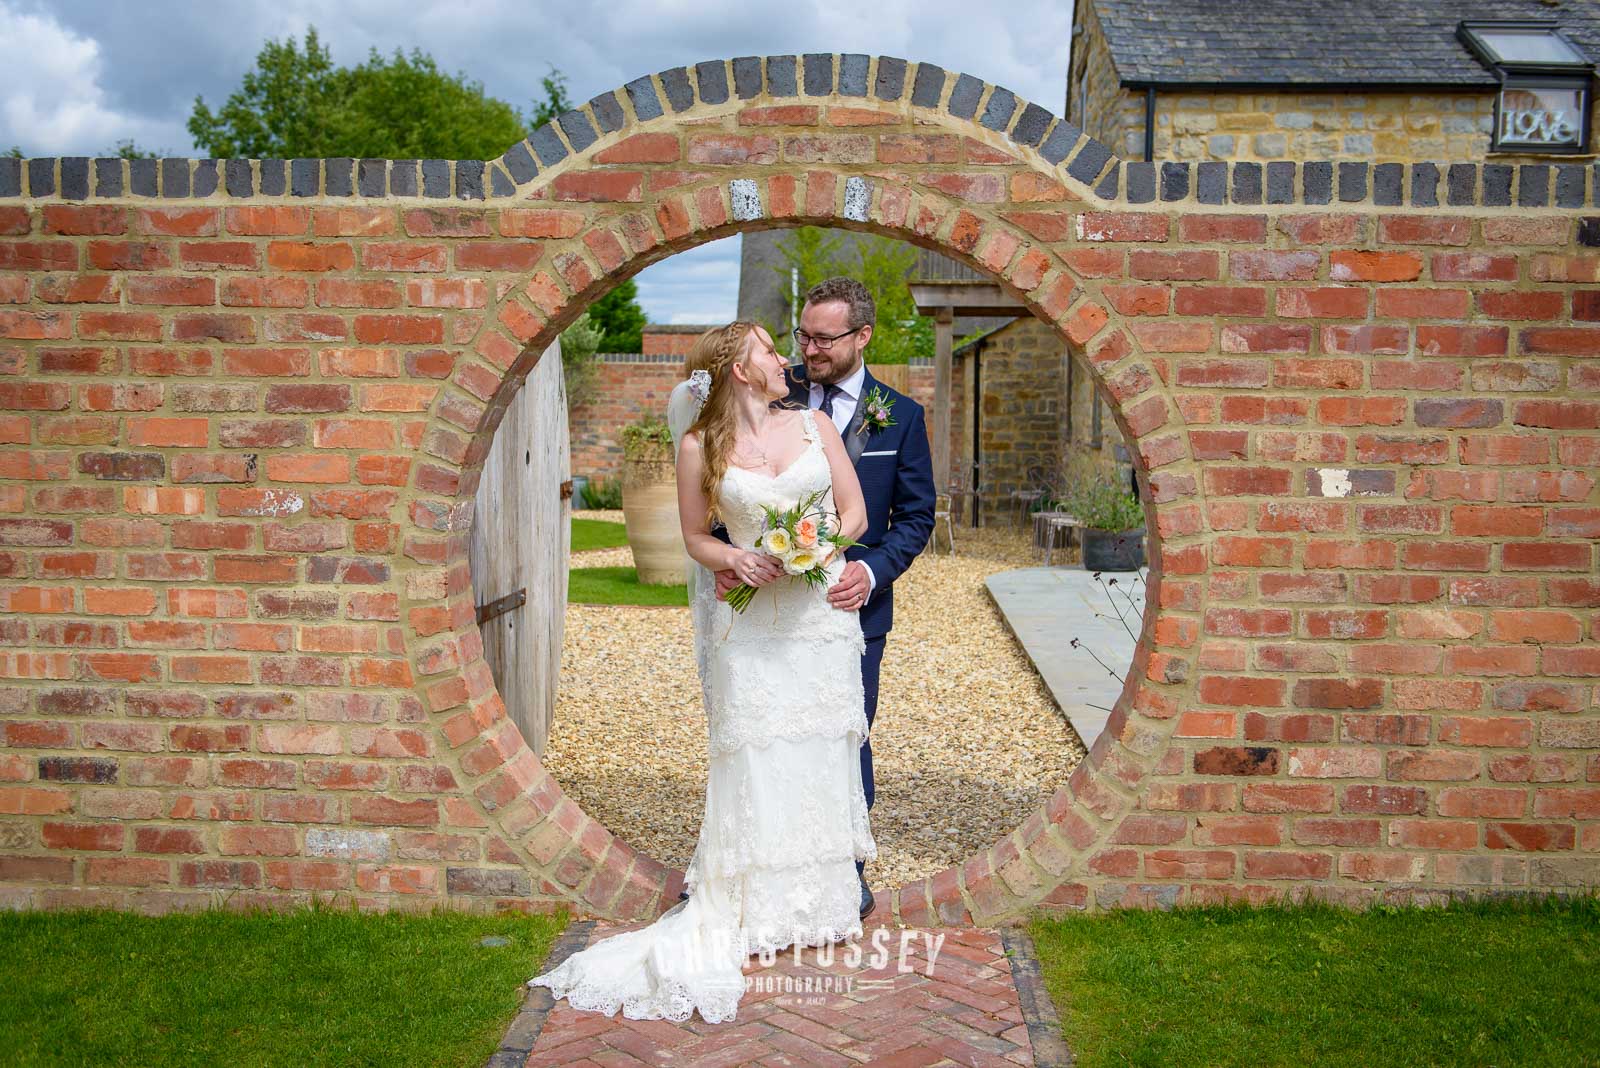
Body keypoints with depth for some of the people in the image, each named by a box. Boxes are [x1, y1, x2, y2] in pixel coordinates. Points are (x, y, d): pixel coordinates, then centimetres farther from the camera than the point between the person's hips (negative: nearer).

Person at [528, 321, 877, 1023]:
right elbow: (694, 537, 8)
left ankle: (819, 901, 18)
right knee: (753, 760, -3)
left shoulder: (813, 424, 9)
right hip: (753, 626, -2)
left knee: (821, 756, 6)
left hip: (823, 614, 3)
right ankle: (749, 912, 6)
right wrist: (735, 559, -12)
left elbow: (855, 512, 8)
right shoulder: (700, 447, 2)